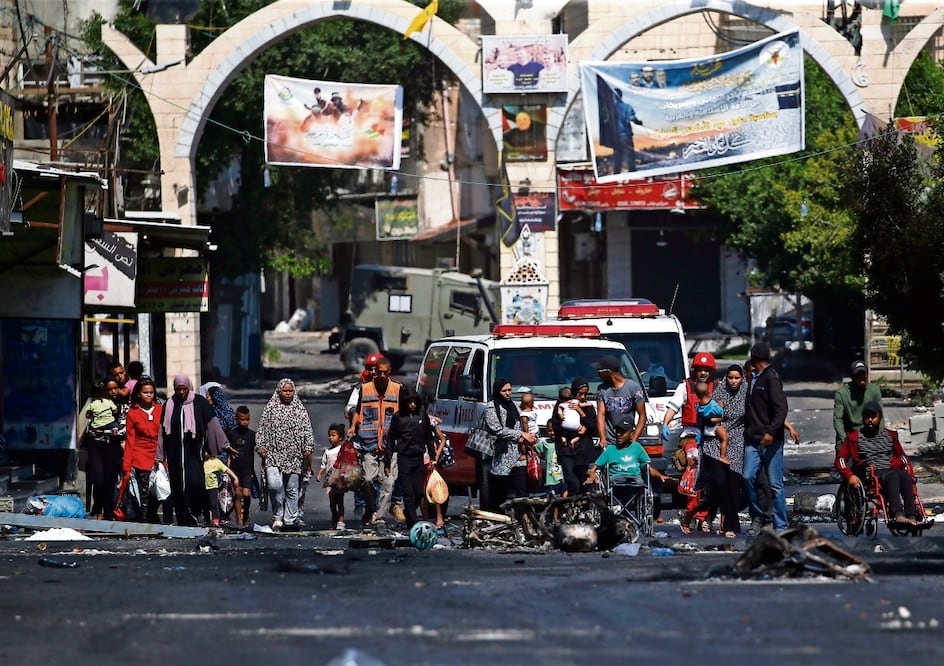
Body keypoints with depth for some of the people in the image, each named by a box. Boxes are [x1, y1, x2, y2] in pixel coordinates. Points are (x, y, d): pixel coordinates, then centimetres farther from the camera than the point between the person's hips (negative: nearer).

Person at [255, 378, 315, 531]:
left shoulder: (300, 409, 11)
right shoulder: (270, 408, 8)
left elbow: (307, 430, 10)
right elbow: (262, 429, 8)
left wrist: (308, 448, -1)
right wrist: (261, 446, -4)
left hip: (294, 456, 2)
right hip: (274, 454, -2)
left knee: (292, 489, 3)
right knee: (275, 485, -18)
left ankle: (290, 519, 10)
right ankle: (277, 517, -4)